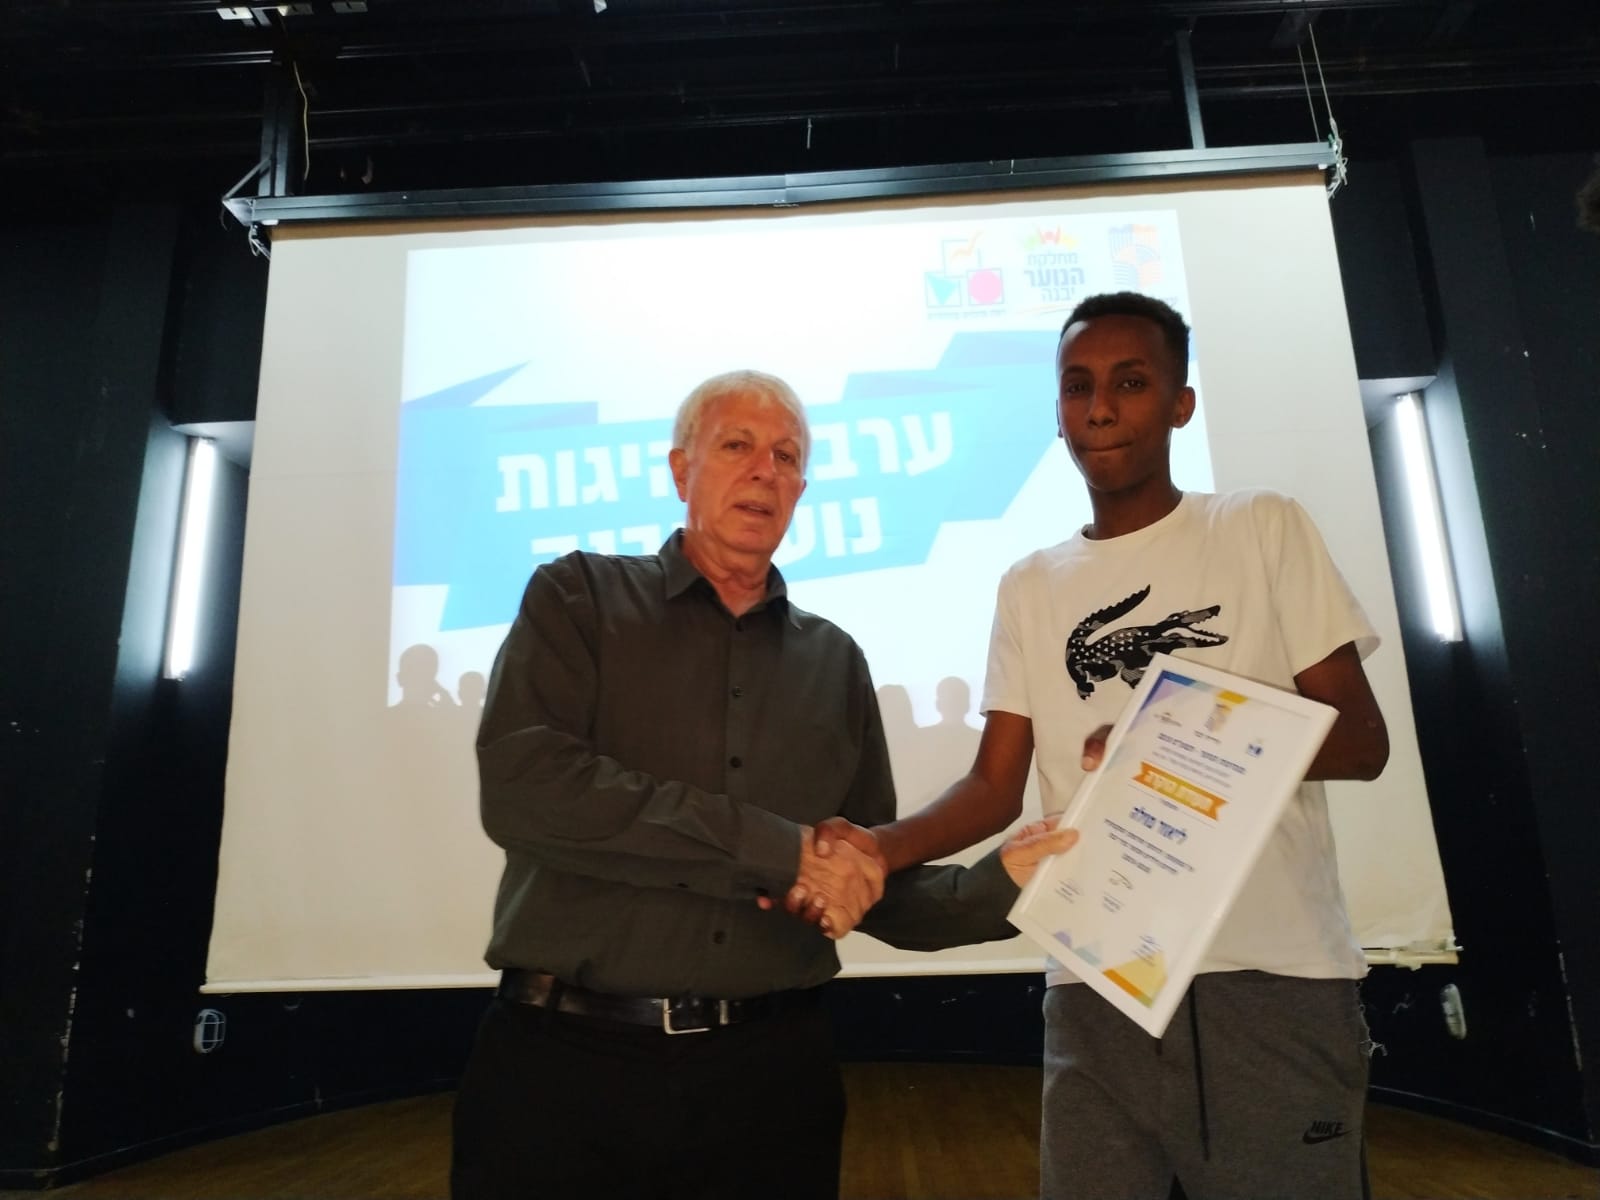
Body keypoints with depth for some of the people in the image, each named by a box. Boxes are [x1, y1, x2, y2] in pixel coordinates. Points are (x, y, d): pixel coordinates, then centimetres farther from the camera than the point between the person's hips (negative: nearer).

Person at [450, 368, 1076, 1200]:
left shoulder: (833, 661, 9)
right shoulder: (580, 598, 0)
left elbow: (873, 886, 10)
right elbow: (521, 786, -18)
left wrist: (998, 886, -10)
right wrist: (777, 850, -18)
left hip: (771, 1071, 4)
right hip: (564, 1060, -3)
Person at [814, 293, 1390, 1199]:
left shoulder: (1263, 529, 3)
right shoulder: (1030, 587, 9)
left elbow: (1362, 742, -1)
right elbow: (998, 787, 4)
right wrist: (881, 846, -15)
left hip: (1277, 977, -2)